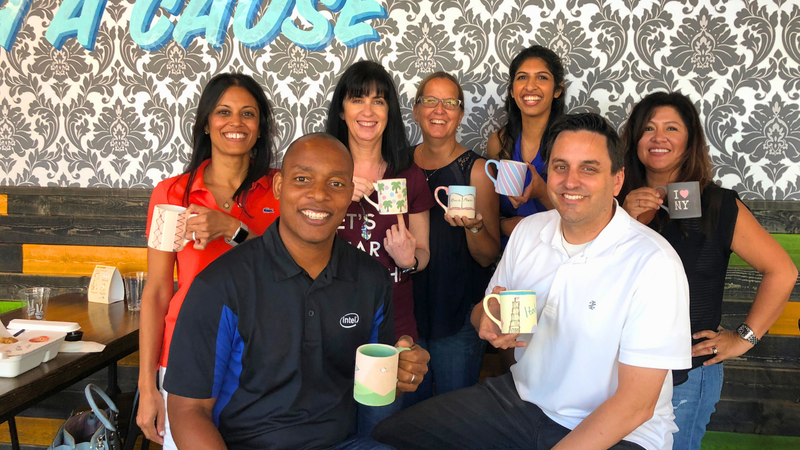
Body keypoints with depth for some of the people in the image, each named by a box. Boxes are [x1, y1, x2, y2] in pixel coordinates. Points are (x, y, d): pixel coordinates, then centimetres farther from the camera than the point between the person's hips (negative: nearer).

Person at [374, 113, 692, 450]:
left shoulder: (654, 264, -19)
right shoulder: (528, 230, 1)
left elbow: (636, 405, -19)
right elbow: (482, 312, 14)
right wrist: (488, 320, -11)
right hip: (521, 396, 5)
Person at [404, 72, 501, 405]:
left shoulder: (476, 169, -7)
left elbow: (489, 257, -7)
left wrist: (473, 227, -25)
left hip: (459, 313, -3)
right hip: (408, 306, 3)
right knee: (408, 407, 15)